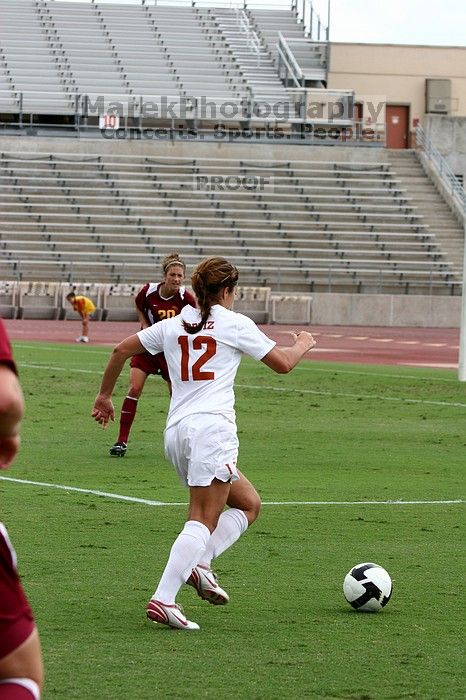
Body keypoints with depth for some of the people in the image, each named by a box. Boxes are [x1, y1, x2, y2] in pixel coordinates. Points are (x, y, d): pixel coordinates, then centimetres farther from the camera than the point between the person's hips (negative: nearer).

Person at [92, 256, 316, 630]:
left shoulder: (173, 325, 16)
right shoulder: (234, 323, 3)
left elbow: (122, 350, 18)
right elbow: (283, 363, 9)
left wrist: (105, 395, 29)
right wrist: (303, 344, 30)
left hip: (176, 431, 7)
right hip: (212, 428, -7)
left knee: (249, 503, 18)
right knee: (203, 521, -10)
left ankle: (199, 564, 0)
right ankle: (163, 600, -22)